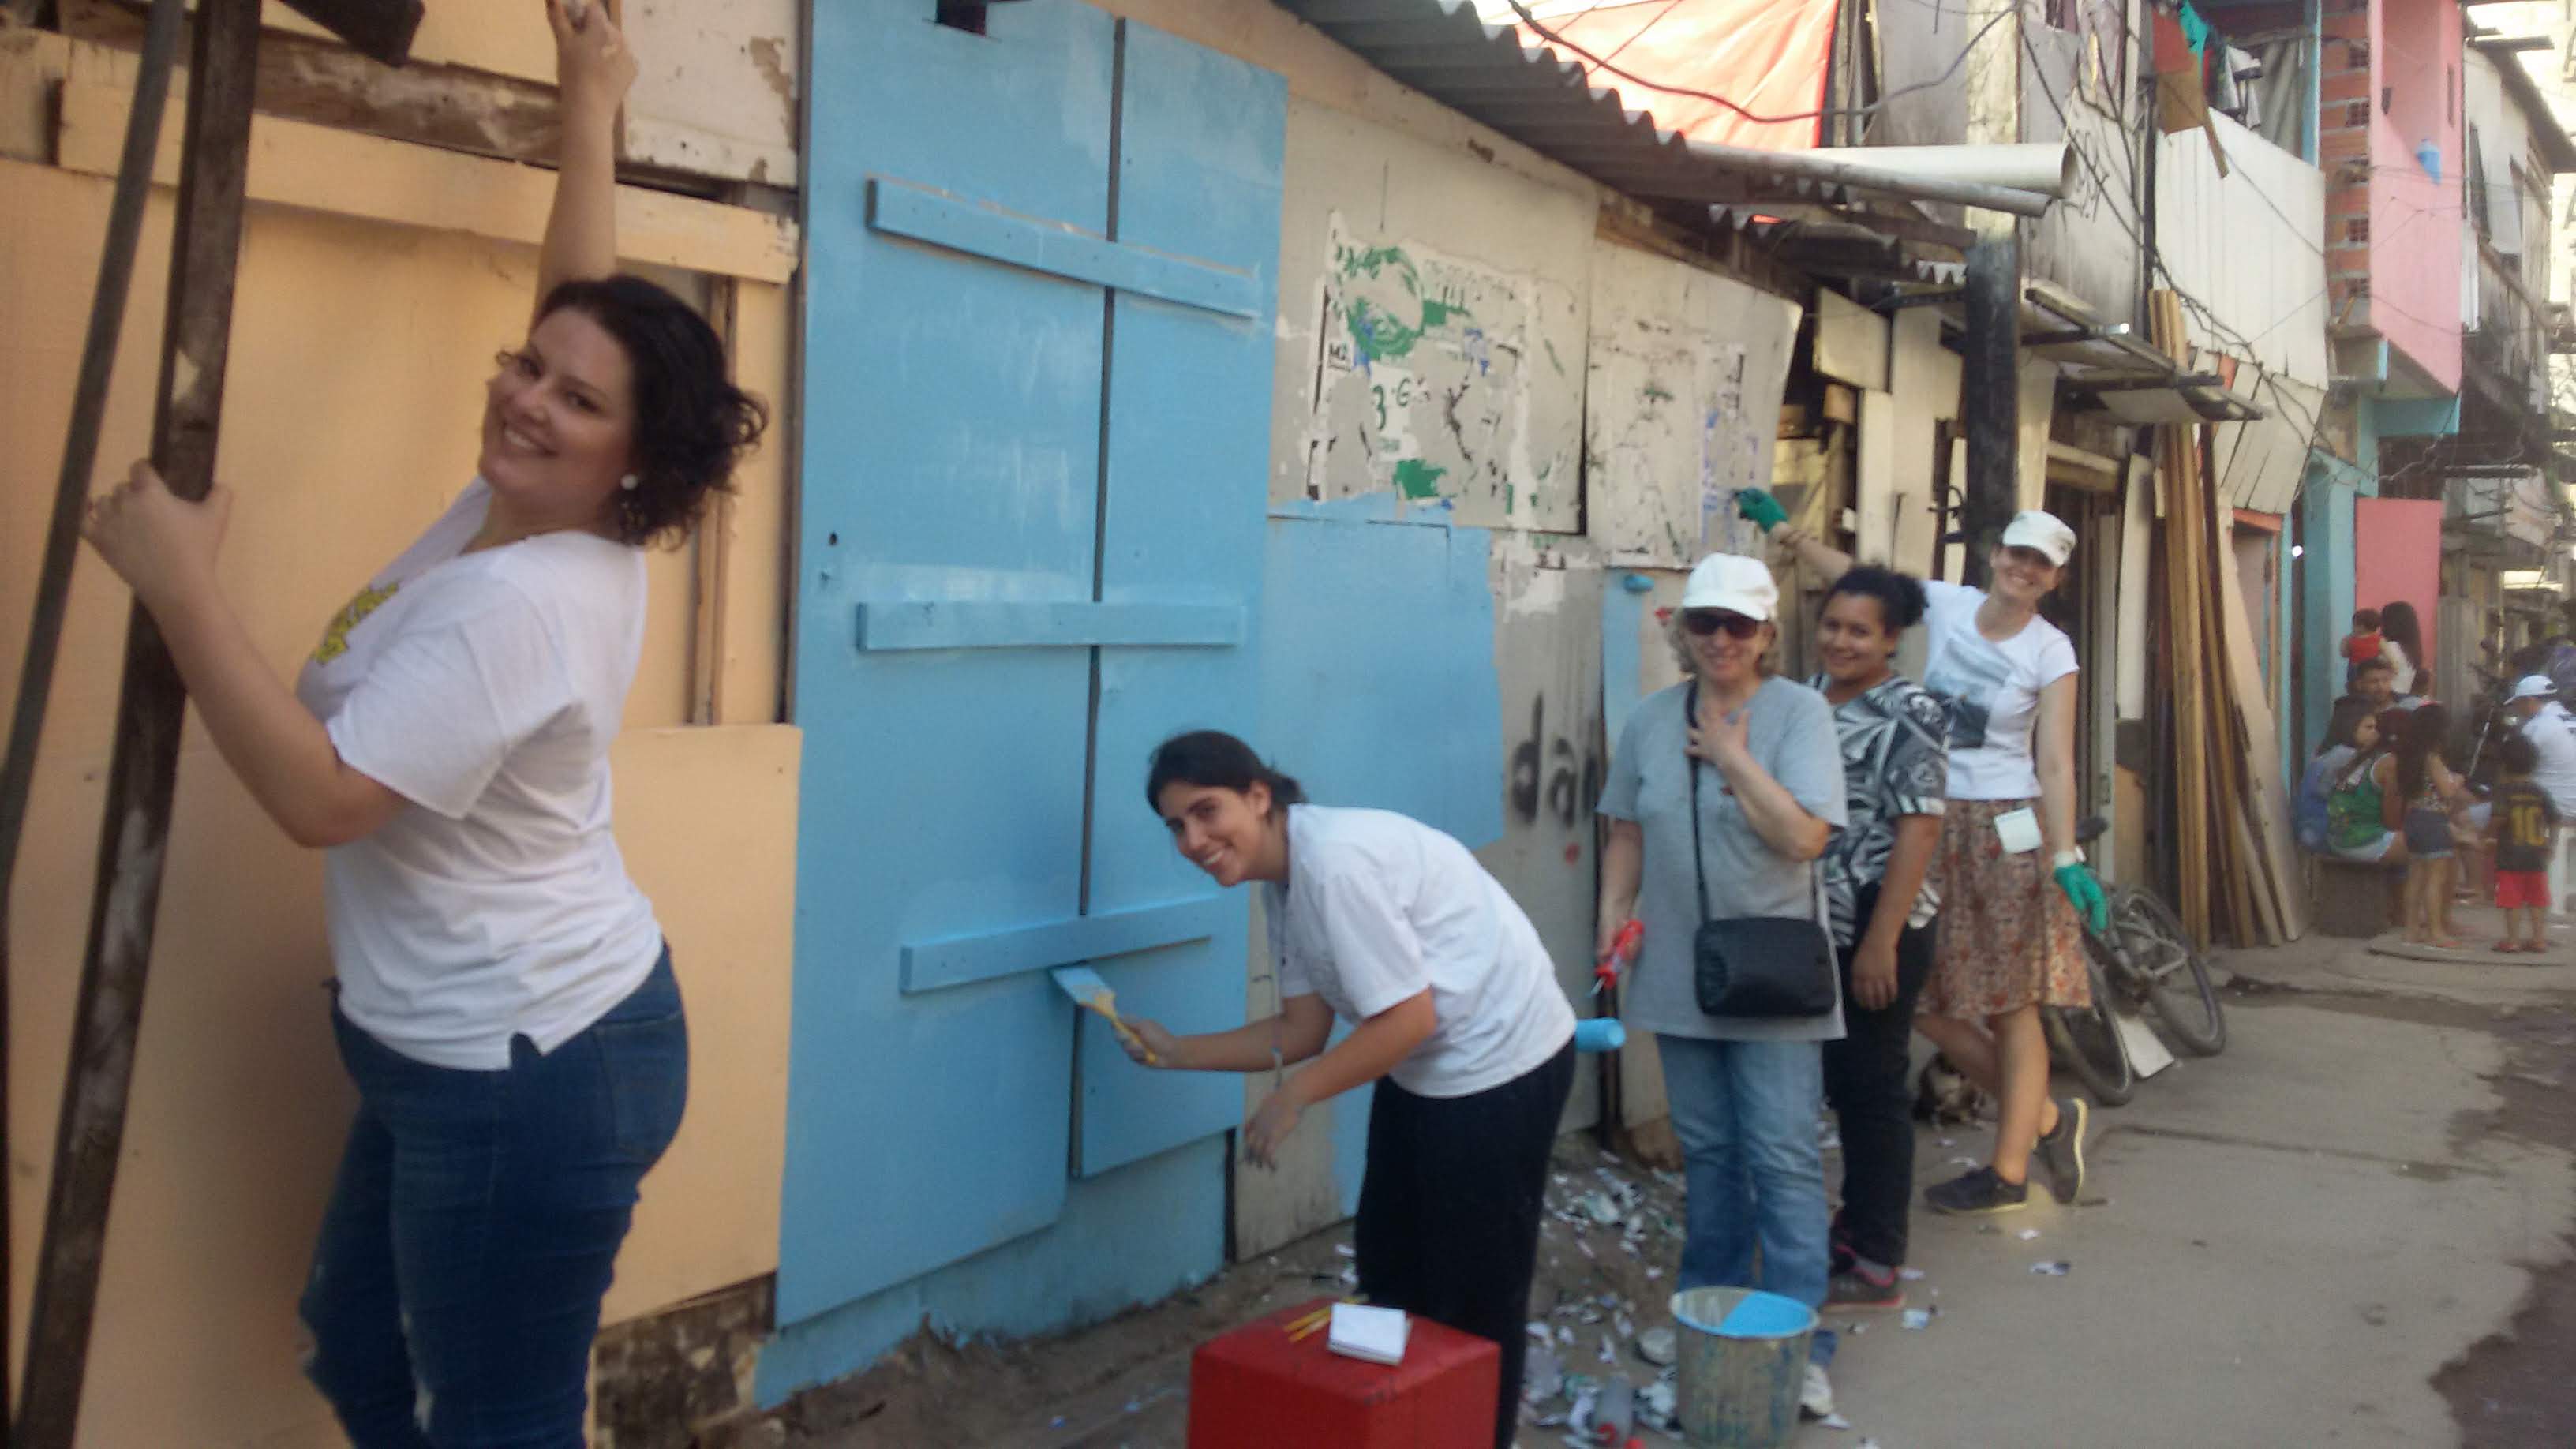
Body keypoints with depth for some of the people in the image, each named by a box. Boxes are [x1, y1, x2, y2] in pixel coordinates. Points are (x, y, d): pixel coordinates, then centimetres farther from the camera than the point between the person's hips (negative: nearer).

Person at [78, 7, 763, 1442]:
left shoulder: (523, 603, -24)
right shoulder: (527, 508, 3)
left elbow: (319, 795, -28)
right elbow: (578, 301, 16)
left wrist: (180, 580, -25)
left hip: (531, 1073, -11)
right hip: (455, 1048, 11)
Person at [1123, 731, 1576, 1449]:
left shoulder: (1335, 860, -27)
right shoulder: (1283, 880, 2)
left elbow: (1409, 1019, -26)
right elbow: (1303, 1030, 6)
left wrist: (1292, 1098, -17)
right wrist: (1178, 1052, 3)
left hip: (1499, 1061, -10)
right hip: (1423, 1068, 10)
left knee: (1474, 1291, 2)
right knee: (1388, 1265, 20)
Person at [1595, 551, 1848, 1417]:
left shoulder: (1798, 711, -8)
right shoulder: (1651, 720, 5)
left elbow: (1804, 835, -19)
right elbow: (1628, 834, 12)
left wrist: (1732, 756, -16)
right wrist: (1613, 918, 2)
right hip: (1680, 974, 4)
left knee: (1783, 1157, -4)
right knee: (1706, 1150, 15)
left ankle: (1799, 1340, 2)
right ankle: (1711, 1311, 29)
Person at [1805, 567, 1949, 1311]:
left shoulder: (1908, 713, -12)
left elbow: (1919, 829, -16)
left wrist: (1881, 942, -19)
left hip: (1878, 930, -7)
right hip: (1817, 928, 7)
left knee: (1872, 1088, 1)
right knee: (1842, 1083, 15)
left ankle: (1877, 1267, 11)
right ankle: (1855, 1228, 30)